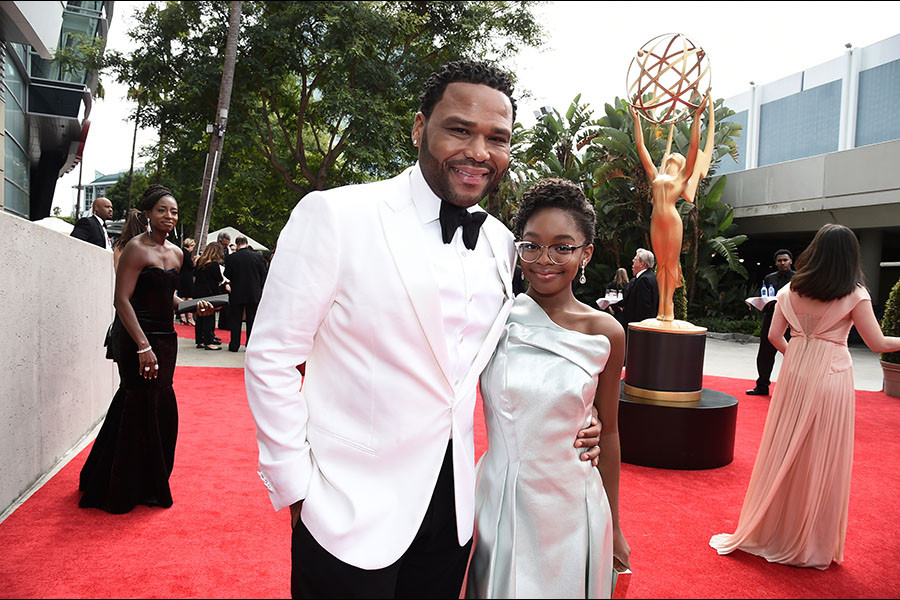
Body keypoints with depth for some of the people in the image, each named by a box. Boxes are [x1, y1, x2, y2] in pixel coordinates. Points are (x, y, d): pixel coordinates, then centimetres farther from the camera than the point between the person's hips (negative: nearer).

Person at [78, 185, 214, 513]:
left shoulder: (175, 253, 12)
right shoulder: (136, 248, -12)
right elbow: (122, 299, -17)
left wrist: (192, 305, 3)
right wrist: (143, 345, -24)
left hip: (165, 338, 8)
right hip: (136, 338, -8)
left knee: (161, 409, 12)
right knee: (143, 408, -1)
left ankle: (151, 482, 29)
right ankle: (128, 490, 16)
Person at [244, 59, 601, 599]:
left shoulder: (502, 243, 3)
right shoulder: (334, 216, -14)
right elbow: (271, 358, -11)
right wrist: (297, 489, -11)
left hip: (452, 511, 5)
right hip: (349, 515, -5)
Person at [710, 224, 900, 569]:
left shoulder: (791, 290, 3)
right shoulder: (855, 294, -6)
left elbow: (774, 336, 4)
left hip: (795, 373, 3)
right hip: (832, 376, -3)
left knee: (785, 455, 12)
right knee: (823, 461, 8)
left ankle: (770, 532, 23)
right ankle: (813, 544, 21)